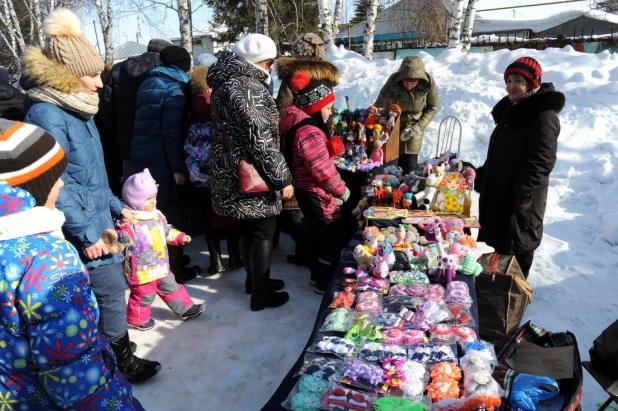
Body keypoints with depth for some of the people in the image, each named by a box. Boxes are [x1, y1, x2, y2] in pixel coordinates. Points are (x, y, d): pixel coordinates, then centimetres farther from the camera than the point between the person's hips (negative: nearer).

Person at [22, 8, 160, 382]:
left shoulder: (76, 108, 10)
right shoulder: (47, 116, -19)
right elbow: (55, 186, -22)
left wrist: (115, 206, 17)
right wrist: (86, 234, -20)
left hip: (97, 219, 9)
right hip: (82, 228, -9)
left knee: (108, 288, 17)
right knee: (112, 290, 0)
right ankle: (121, 361, 19)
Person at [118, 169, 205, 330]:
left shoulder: (157, 215, 3)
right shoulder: (128, 222, -23)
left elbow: (167, 231, 16)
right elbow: (123, 243, -27)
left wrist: (180, 237, 7)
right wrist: (124, 228, -43)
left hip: (161, 265, 7)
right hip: (141, 270, -7)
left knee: (171, 288, 21)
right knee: (143, 296, 12)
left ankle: (185, 309, 37)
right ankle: (137, 319, 37)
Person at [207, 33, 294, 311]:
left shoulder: (225, 81, 11)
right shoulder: (249, 87, -21)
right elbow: (261, 140, -24)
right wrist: (282, 178, -18)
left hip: (230, 173, 10)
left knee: (247, 229, 21)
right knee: (263, 233, 4)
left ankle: (254, 280, 38)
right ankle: (261, 294, 17)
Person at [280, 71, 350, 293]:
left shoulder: (300, 125, 7)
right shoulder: (310, 133, -28)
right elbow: (324, 171, -27)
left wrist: (331, 148, 1)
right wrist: (342, 190, -15)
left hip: (309, 193, 10)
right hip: (318, 196, -10)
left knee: (318, 235, 23)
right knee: (331, 238, 5)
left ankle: (318, 274, 40)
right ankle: (325, 283, 18)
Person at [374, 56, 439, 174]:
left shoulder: (428, 82, -19)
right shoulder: (393, 82, -25)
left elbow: (433, 107, -5)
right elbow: (379, 106, -24)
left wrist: (419, 126, -15)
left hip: (414, 126, 0)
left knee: (410, 166, -2)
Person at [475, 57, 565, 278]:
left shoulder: (543, 116, -18)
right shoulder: (510, 109, 12)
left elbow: (540, 163, -24)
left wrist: (517, 195, -26)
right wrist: (481, 177, 15)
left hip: (521, 200, -9)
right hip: (497, 192, 9)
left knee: (516, 248, 3)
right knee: (499, 242, 20)